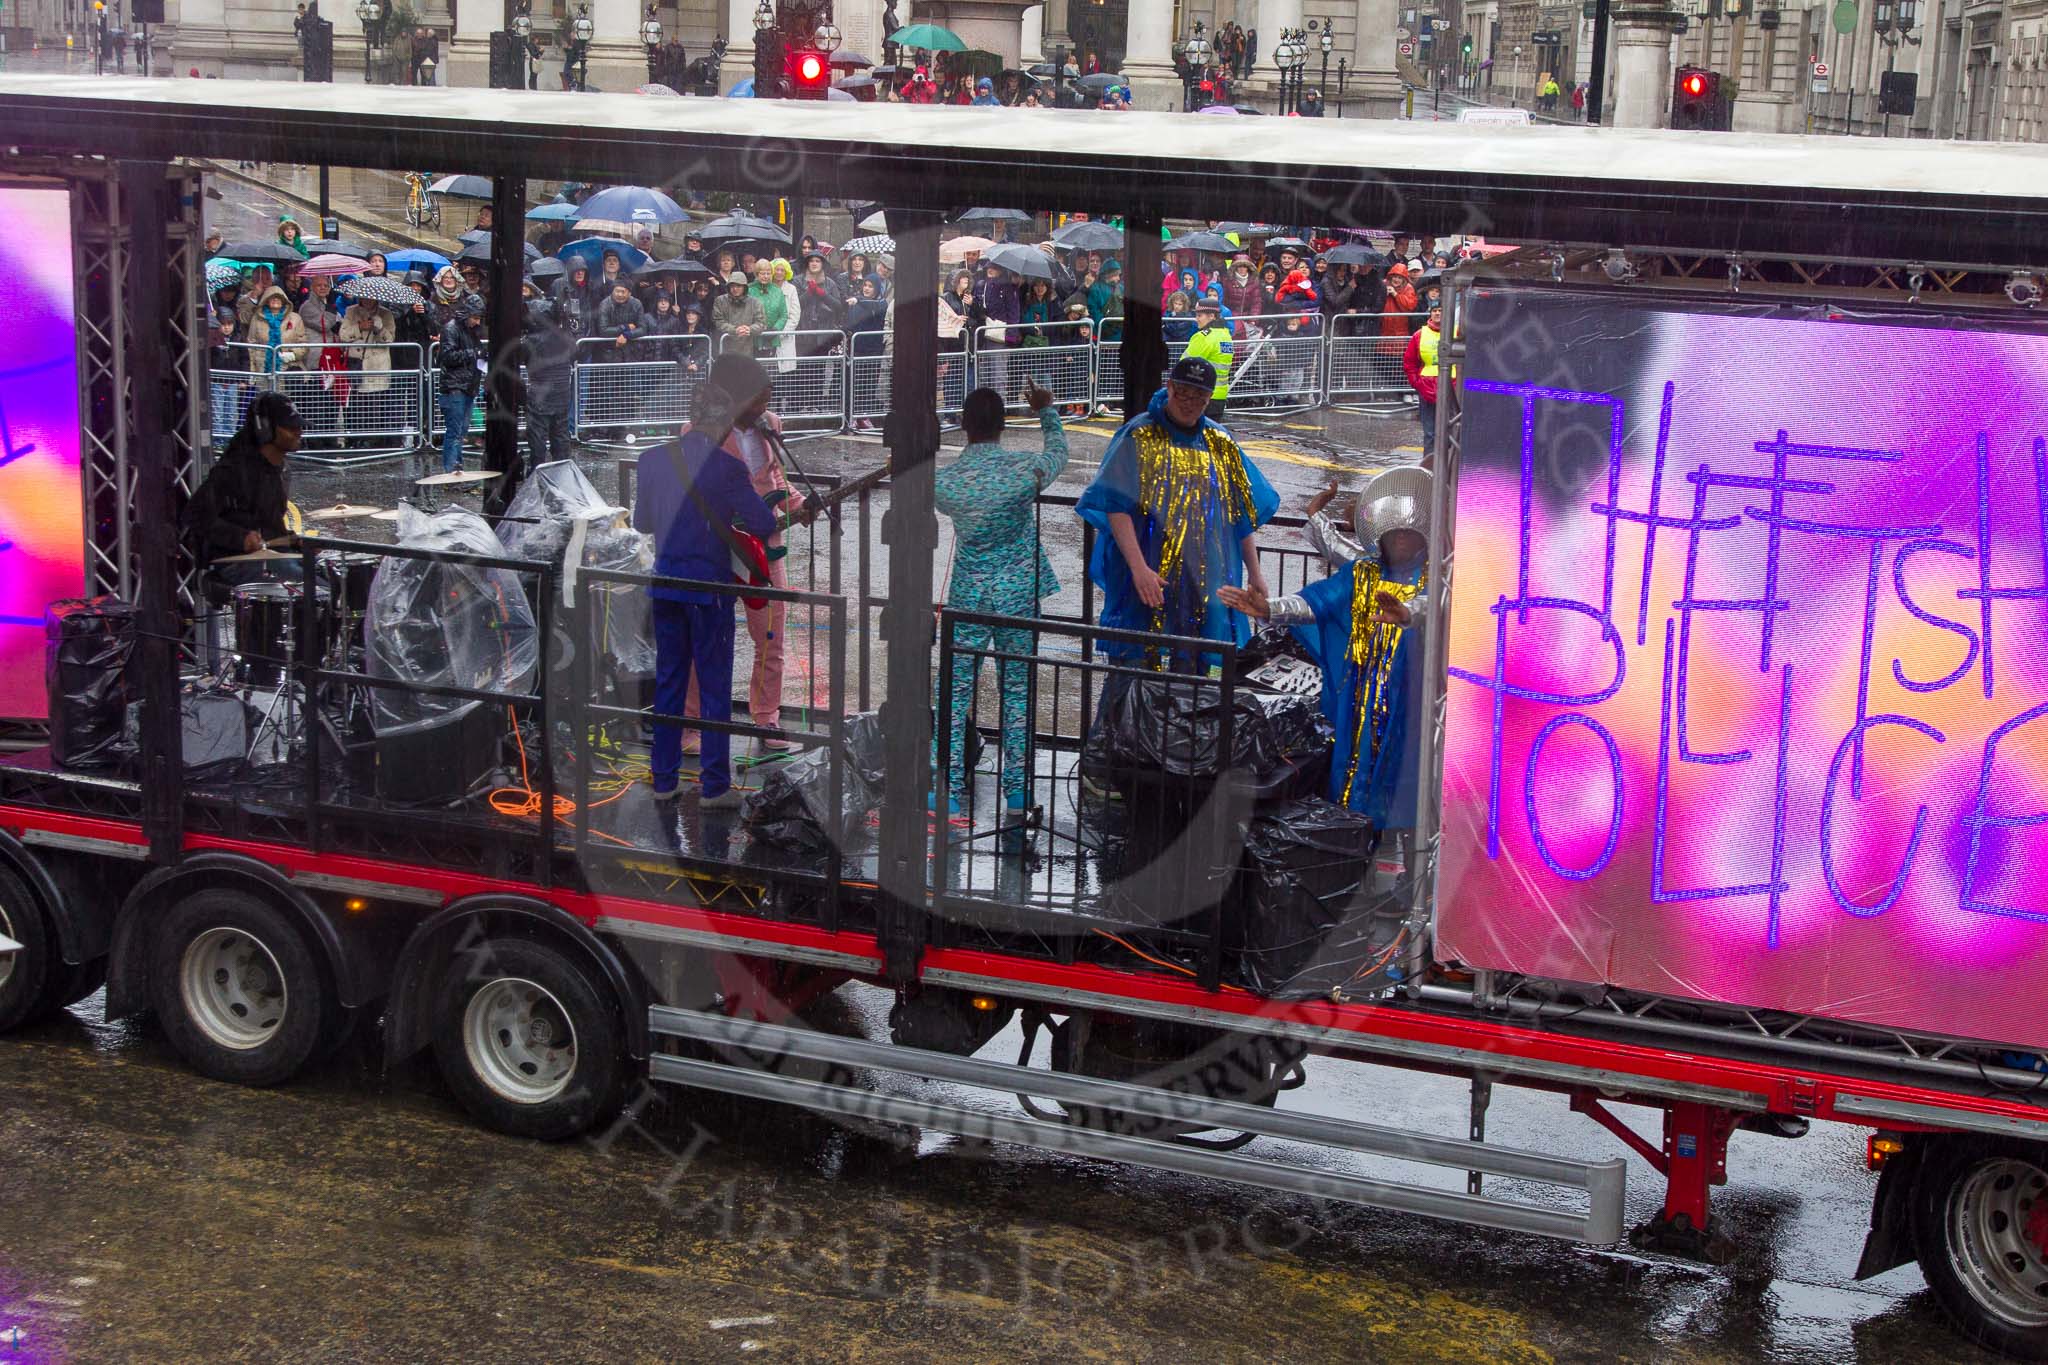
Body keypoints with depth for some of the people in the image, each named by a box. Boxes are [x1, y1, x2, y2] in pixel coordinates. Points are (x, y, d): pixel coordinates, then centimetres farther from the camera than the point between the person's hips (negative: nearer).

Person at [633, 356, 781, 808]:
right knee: (714, 686, 4)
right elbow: (764, 525, -9)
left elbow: (641, 522, 11)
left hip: (664, 582, 4)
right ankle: (714, 786, 6)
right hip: (709, 585, -4)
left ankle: (664, 779, 17)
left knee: (668, 682, 13)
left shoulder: (653, 460, 0)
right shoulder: (725, 466, -13)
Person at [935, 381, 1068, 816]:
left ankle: (951, 790, 6)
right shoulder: (1025, 470, -12)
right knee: (1018, 691, 10)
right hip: (1019, 596, 0)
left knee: (956, 692, 7)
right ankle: (1017, 787, 15)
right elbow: (1058, 451, 11)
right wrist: (1046, 411, 28)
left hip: (967, 597, 0)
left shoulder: (943, 481, -10)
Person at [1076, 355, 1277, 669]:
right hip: (1149, 577, -4)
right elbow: (1116, 507, -12)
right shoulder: (1139, 437, -4)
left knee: (1190, 667, 4)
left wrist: (1254, 573, 13)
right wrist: (1139, 567, -22)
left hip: (1206, 581, 4)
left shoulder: (1221, 444, 11)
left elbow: (1242, 514, 16)